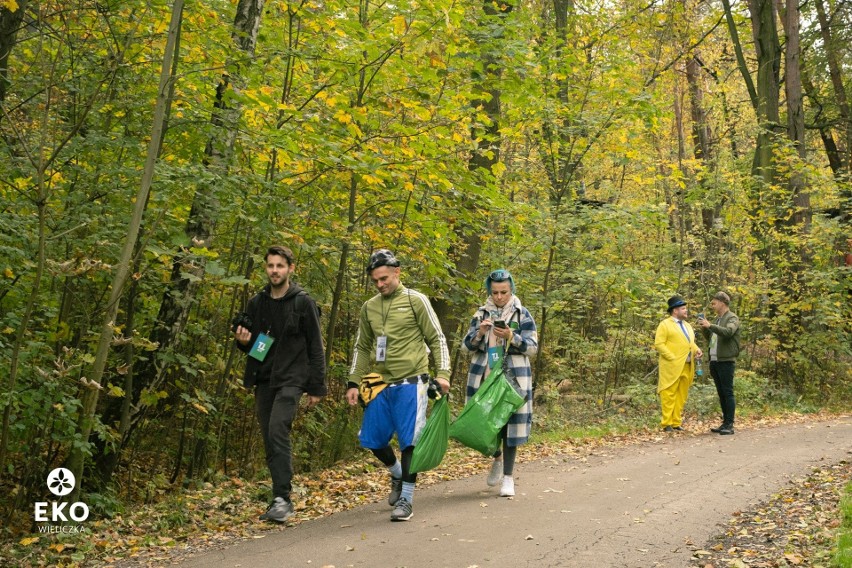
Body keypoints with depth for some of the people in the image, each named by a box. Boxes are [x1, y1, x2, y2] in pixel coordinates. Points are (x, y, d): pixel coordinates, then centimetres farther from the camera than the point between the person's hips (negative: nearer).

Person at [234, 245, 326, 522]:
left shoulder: (303, 302, -2)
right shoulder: (256, 304, 11)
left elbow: (315, 348, -2)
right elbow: (250, 345, 21)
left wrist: (317, 387, -5)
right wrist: (243, 341, -4)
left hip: (291, 379, -5)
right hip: (263, 380, 6)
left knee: (277, 430, -22)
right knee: (270, 438, 6)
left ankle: (283, 498, -20)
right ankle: (280, 499, 16)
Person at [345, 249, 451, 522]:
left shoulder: (415, 300, -3)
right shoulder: (369, 307, 11)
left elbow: (437, 339, 0)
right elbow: (362, 348, 17)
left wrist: (442, 373, -11)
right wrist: (353, 383, 10)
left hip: (410, 383, -5)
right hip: (380, 384, 5)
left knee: (409, 441, -5)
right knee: (372, 439, 7)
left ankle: (406, 499, 6)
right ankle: (397, 474, 34)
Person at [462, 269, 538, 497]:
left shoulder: (522, 315, 1)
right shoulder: (481, 313, 9)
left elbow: (532, 348, -2)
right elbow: (468, 346, 7)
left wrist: (511, 337, -18)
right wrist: (480, 332, -14)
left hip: (513, 377, -3)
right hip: (484, 377, 3)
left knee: (511, 423, -2)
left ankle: (508, 477, 8)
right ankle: (497, 458, 35)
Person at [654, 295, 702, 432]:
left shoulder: (687, 326, 21)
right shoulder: (665, 324, -3)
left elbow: (691, 342, 26)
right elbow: (659, 344, -9)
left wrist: (697, 350, 4)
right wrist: (673, 358, -15)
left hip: (687, 367, 7)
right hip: (672, 367, -7)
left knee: (682, 395, 8)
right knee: (669, 395, -5)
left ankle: (677, 422, 14)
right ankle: (667, 423, -2)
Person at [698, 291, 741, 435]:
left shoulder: (732, 318, -5)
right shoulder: (717, 319, 18)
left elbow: (728, 332, -26)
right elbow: (709, 338, 22)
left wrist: (710, 325, -27)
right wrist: (703, 327, 6)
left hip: (726, 361, -8)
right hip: (714, 361, 8)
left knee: (728, 393, -7)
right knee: (721, 394, 11)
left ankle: (730, 425, -7)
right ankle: (725, 423, 17)